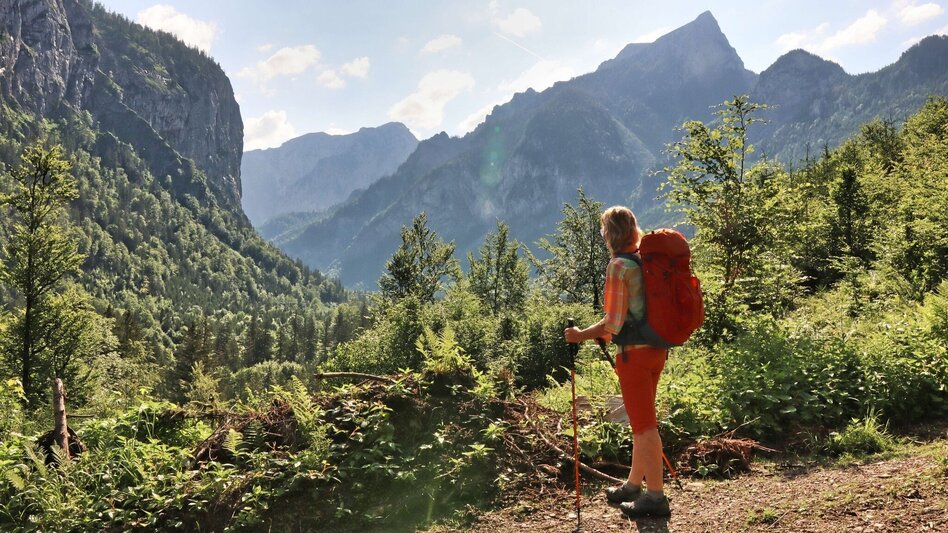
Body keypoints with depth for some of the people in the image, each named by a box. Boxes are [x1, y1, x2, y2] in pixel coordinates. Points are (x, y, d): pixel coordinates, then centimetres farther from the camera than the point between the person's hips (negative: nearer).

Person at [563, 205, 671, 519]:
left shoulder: (619, 266, -15)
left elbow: (614, 322, -18)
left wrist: (581, 336, -7)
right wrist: (607, 333, 22)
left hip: (634, 352, -8)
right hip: (656, 348, 8)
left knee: (644, 424, -1)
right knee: (642, 421, 17)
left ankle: (656, 496, 6)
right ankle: (634, 485, 29)